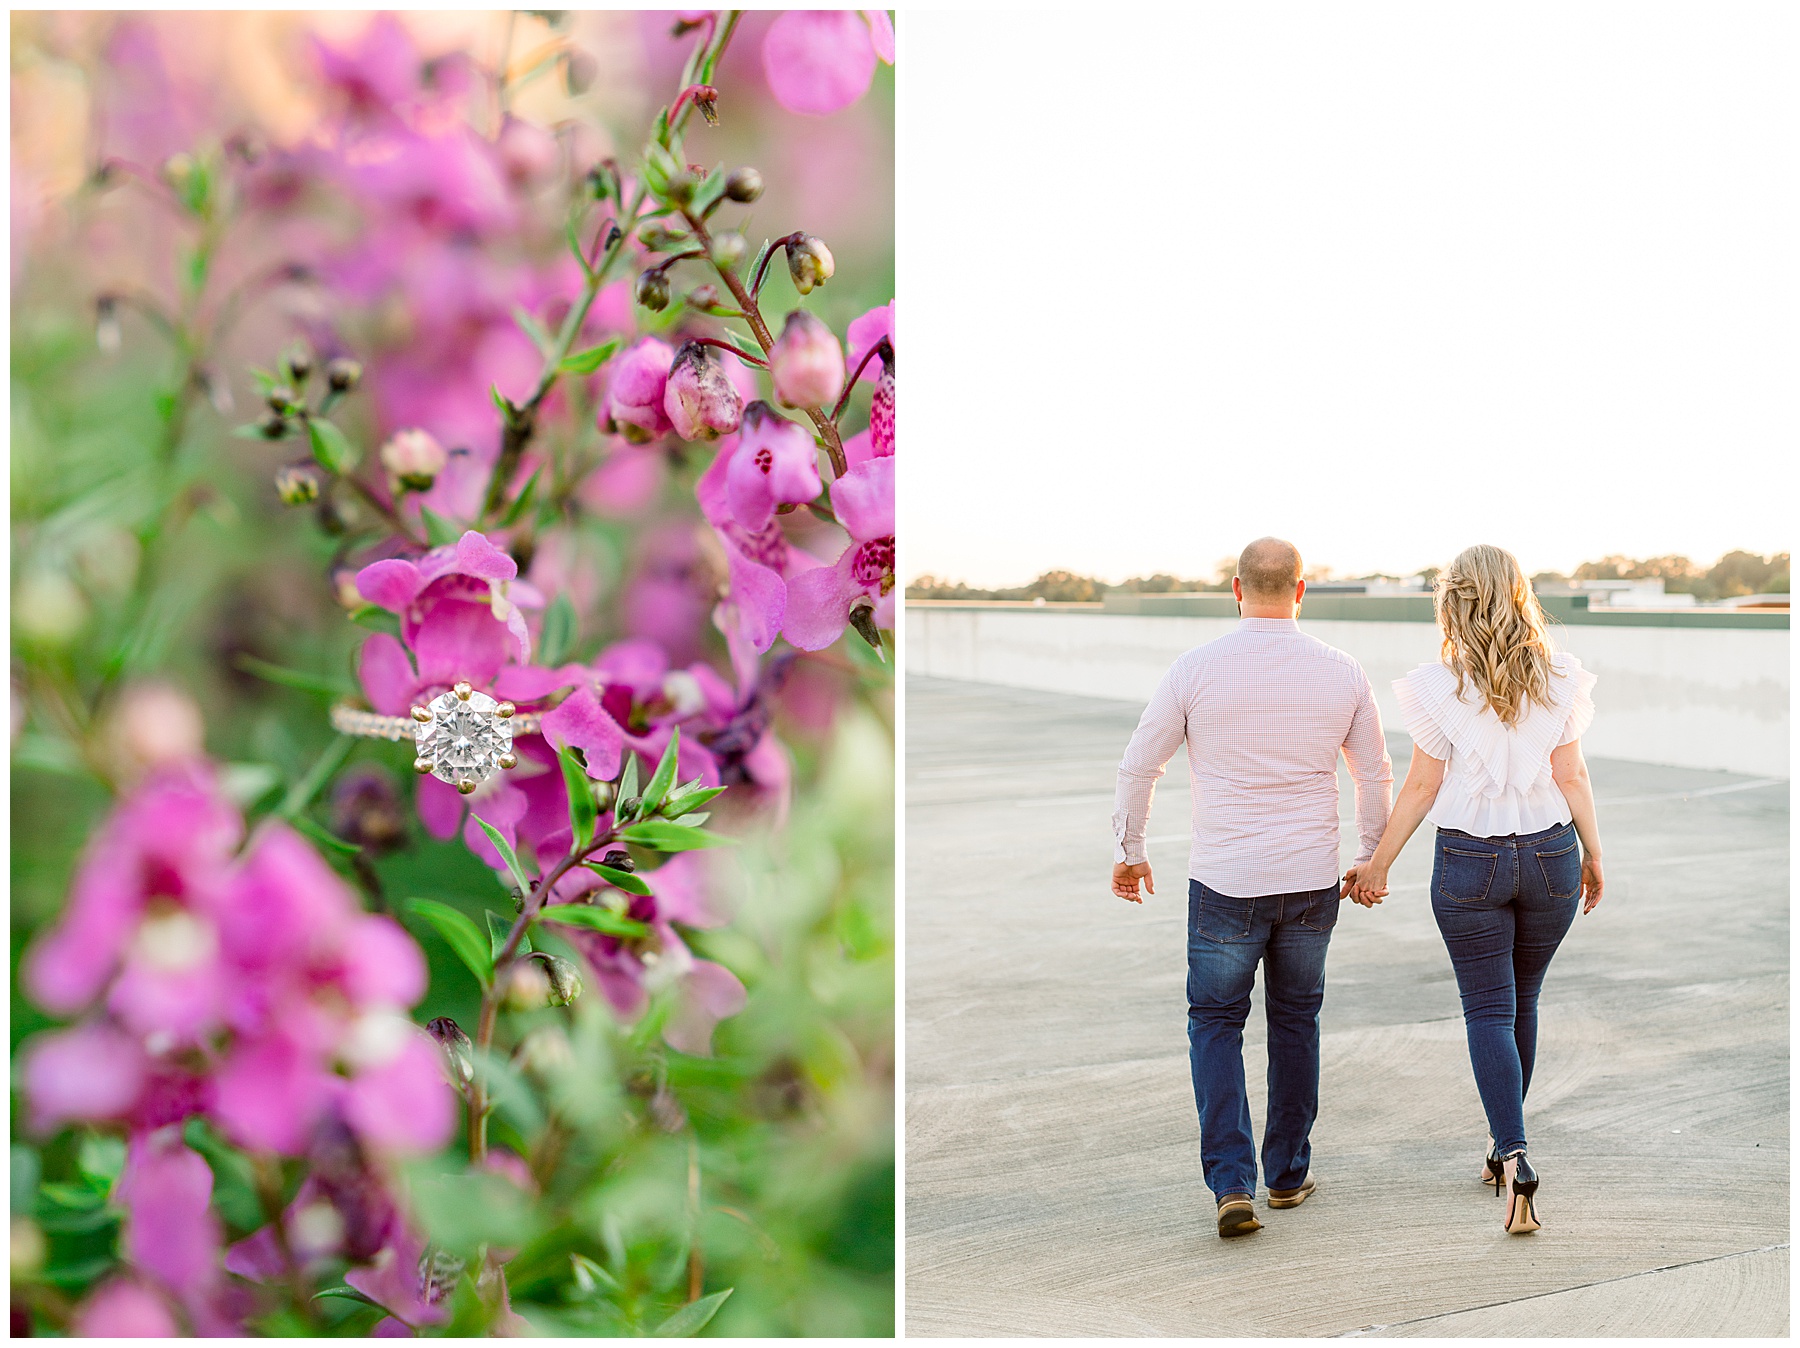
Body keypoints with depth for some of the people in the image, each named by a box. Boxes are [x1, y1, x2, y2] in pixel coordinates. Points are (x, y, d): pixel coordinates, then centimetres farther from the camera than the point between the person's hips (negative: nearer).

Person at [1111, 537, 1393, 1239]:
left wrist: (1128, 851, 12)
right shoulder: (1342, 673, -4)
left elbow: (1139, 766, -2)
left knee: (1216, 1022, 12)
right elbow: (1376, 776, 6)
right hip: (1312, 883, 2)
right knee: (1295, 1019, 20)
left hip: (1225, 883, -2)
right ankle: (1288, 1172, 30)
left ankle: (1232, 1182, -1)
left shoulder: (1196, 669, -10)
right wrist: (1371, 859, 22)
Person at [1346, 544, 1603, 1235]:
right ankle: (1504, 1143, 30)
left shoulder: (1440, 687, -11)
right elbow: (1572, 776, 0)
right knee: (1522, 1000, 19)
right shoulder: (1558, 680, -3)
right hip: (1549, 854, 3)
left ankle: (1514, 1157, -14)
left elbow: (1422, 787, -7)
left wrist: (1377, 864, 3)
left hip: (1469, 861, -3)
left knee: (1489, 1010, 3)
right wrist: (1593, 854, 12)